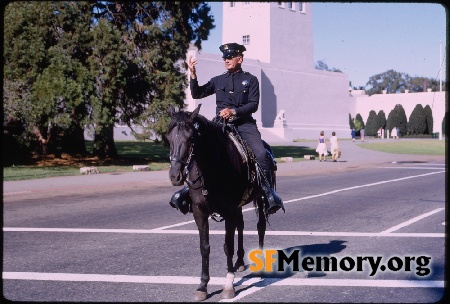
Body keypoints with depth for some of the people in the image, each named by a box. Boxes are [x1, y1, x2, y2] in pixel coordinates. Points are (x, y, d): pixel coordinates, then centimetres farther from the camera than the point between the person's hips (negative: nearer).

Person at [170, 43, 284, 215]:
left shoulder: (250, 80, 8)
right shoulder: (218, 81, 15)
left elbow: (254, 104, -3)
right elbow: (197, 94, 13)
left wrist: (234, 111, -16)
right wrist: (192, 74, -1)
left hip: (245, 124, -2)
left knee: (261, 154, -24)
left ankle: (269, 192, -18)